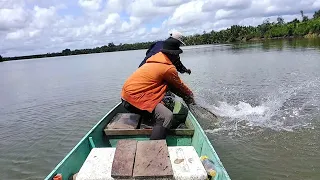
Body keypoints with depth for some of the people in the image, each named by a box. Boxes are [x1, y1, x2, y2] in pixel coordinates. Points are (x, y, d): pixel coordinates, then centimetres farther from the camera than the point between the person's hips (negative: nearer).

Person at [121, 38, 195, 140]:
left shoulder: (156, 58, 16)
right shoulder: (169, 68, -11)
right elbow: (180, 86, 7)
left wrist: (185, 94, 30)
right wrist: (190, 95, 27)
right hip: (133, 99, -10)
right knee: (167, 116, -21)